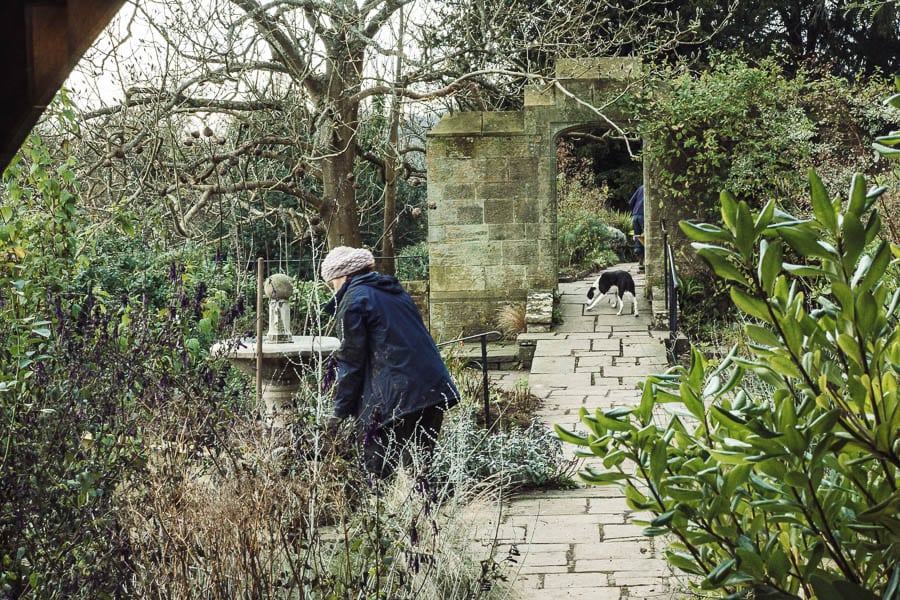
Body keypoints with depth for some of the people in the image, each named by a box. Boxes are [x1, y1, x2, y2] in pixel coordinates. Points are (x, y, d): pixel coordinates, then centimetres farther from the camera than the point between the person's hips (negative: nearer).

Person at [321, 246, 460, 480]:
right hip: (435, 389, 8)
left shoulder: (353, 299, -2)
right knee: (418, 468, 11)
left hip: (396, 397, -8)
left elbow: (351, 360, -5)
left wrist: (341, 410, 1)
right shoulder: (394, 291, 22)